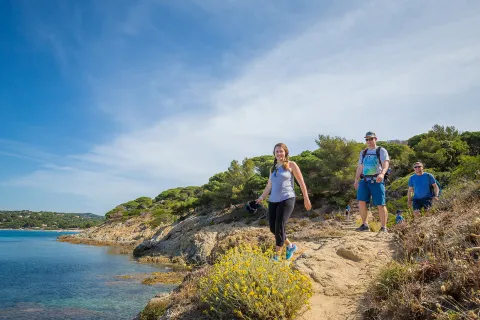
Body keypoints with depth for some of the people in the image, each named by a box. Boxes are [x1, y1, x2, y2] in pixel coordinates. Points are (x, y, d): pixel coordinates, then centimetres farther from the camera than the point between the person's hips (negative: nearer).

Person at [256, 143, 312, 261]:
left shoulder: (291, 165, 3)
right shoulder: (273, 168, 18)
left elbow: (301, 182, 2)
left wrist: (306, 199, -1)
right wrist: (262, 197, 6)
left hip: (287, 200, -6)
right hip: (273, 201, 6)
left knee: (279, 227, -14)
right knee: (273, 228, 3)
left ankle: (276, 257, -5)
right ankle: (290, 246, 26)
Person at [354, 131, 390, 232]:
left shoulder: (381, 150, 4)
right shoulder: (363, 152, 20)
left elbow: (386, 163, -11)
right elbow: (360, 167, 22)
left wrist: (382, 174, -30)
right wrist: (356, 180, 15)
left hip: (376, 180, -4)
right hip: (364, 180, 4)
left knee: (380, 205, -5)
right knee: (361, 201, -8)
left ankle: (383, 227, 5)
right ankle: (364, 224, 2)